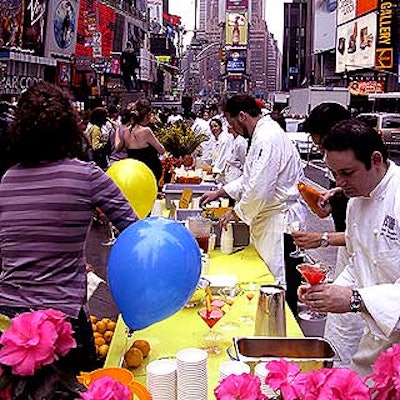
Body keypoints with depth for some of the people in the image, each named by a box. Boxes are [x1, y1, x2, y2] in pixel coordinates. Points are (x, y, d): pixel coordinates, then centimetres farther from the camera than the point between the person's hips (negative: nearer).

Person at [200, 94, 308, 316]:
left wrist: (237, 212, -10)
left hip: (283, 220, -11)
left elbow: (258, 188, -24)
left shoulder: (268, 139, -20)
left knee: (283, 285, -3)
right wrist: (220, 192, 20)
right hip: (272, 217, 11)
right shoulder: (262, 135, 14)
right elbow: (249, 178, 24)